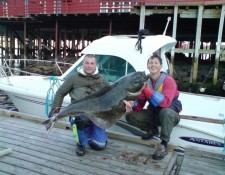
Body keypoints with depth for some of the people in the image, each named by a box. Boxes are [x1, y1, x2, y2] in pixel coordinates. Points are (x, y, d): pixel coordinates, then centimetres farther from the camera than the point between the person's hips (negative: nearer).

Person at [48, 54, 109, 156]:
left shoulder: (102, 80, 9)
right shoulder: (74, 78, 3)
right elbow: (60, 92, 9)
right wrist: (55, 108, 2)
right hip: (78, 111, -2)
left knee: (100, 145, -7)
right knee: (82, 119, -40)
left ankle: (88, 133, 29)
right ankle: (81, 144, -7)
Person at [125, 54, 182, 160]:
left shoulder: (168, 80, -21)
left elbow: (165, 103, -37)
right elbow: (140, 105, -7)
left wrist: (147, 89, -41)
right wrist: (132, 105, -32)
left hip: (170, 115, -5)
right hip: (153, 113, 5)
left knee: (166, 112, -40)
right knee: (130, 116, -10)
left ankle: (164, 145, -22)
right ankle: (152, 130, 13)